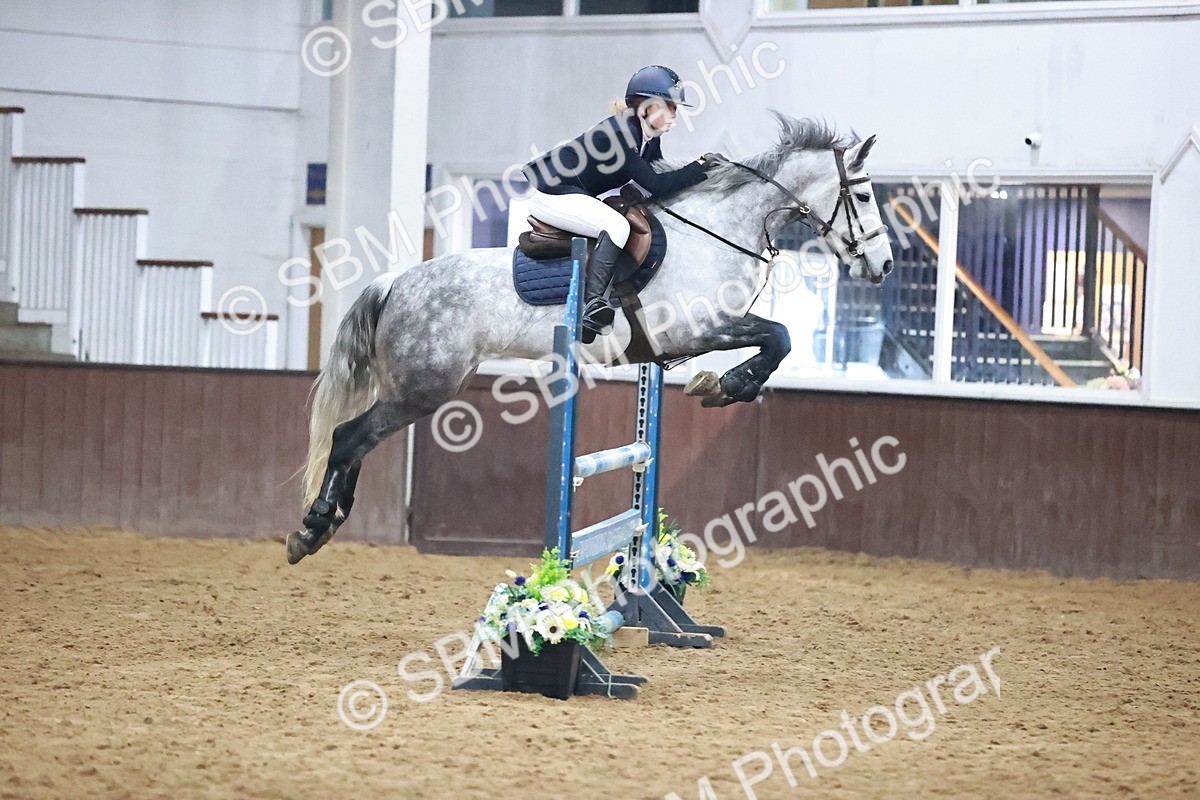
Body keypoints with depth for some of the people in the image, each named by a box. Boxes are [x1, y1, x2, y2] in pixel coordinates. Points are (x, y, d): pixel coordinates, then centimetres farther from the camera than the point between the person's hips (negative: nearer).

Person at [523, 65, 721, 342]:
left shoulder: (650, 139, 2)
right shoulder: (618, 133, -26)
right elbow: (654, 185, -27)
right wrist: (699, 168, -22)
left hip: (578, 196, 11)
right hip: (552, 196, -11)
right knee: (617, 225, -29)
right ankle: (591, 304, -35)